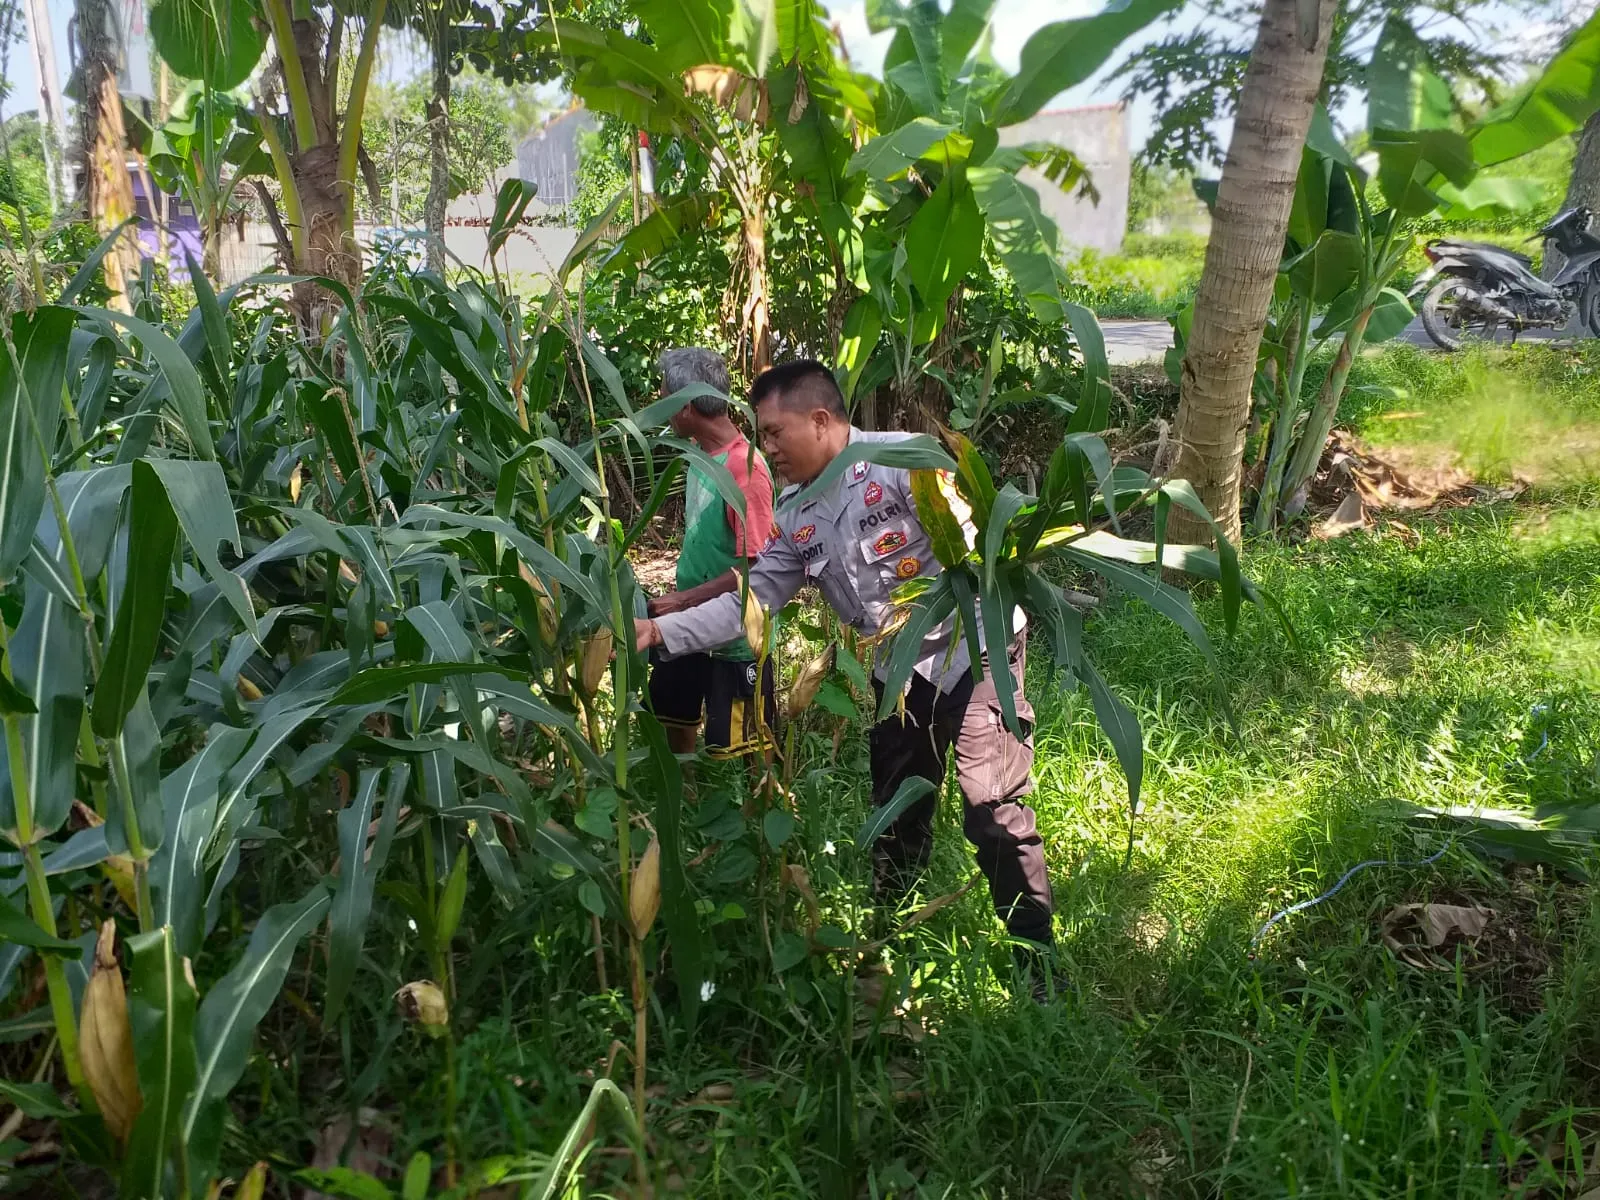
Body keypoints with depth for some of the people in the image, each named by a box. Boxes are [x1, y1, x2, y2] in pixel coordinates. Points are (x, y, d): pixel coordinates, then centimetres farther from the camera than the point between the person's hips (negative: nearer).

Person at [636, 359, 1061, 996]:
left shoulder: (904, 459, -17)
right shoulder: (794, 518, 4)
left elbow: (972, 545, -21)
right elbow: (749, 601, 4)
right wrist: (658, 629, -5)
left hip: (973, 649, -6)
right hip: (899, 674, 7)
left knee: (994, 812, -8)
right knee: (896, 817, 16)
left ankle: (1036, 963, 8)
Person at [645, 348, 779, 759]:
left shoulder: (744, 467, -24)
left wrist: (681, 600, -23)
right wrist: (678, 604, 7)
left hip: (736, 639, -9)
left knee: (736, 751, 5)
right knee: (672, 724, 23)